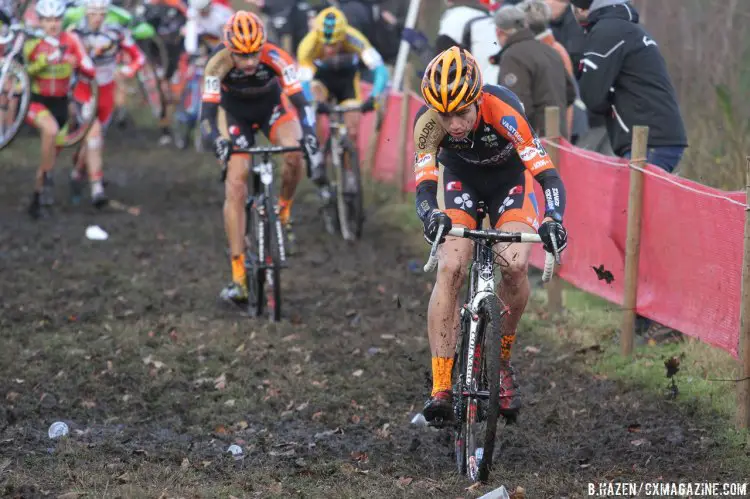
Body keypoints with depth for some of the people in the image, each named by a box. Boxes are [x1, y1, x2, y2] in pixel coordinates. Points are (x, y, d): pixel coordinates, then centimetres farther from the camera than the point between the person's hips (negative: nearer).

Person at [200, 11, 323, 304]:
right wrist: (219, 142, -55)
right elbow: (207, 114, -36)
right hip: (235, 113, 0)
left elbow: (300, 103, -37)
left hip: (272, 107, 0)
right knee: (236, 187, -12)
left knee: (294, 154, -31)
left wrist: (311, 142, -51)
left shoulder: (276, 59, -34)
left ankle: (283, 208, -1)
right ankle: (238, 275, -10)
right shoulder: (218, 65, -32)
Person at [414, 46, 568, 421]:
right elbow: (424, 186, -35)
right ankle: (440, 388, -19)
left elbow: (548, 175, -41)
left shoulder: (502, 110, -37)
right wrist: (431, 215, -57)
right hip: (461, 177, 1)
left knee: (515, 265, -26)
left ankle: (503, 359, 0)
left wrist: (553, 219, -59)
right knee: (450, 269, -21)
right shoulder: (428, 121, -30)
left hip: (510, 177, -1)